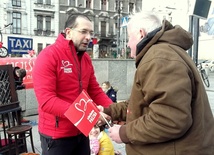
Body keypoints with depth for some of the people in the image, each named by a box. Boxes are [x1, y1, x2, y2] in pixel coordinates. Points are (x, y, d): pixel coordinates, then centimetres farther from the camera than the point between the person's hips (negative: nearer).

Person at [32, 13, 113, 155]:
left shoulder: (86, 58, 6)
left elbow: (95, 91, 6)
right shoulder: (48, 55, -16)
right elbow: (46, 100, -25)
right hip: (56, 135, -7)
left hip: (81, 131, 7)